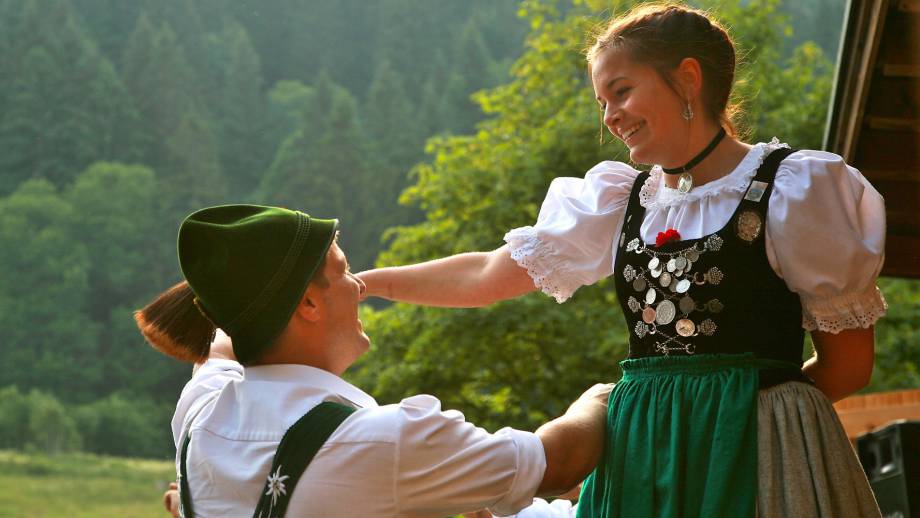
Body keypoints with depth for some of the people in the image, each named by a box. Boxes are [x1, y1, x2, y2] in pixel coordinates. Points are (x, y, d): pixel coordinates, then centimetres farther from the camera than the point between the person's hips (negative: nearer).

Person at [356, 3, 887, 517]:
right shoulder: (620, 202, 12)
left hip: (753, 458, -5)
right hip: (639, 457, 5)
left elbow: (849, 364, -1)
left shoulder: (795, 189, -4)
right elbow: (486, 276, 18)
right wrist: (363, 282, 17)